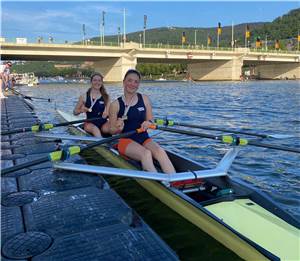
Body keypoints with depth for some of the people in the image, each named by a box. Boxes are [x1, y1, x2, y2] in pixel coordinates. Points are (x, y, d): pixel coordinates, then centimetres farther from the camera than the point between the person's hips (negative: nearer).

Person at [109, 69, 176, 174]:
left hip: (144, 139, 3)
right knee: (146, 154, -33)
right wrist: (118, 128, -21)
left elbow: (150, 121, 11)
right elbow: (112, 131, 3)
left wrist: (148, 123, -13)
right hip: (126, 140, -2)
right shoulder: (115, 105, -1)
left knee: (160, 151, -29)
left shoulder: (144, 99, 6)